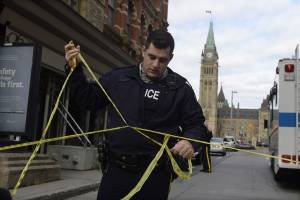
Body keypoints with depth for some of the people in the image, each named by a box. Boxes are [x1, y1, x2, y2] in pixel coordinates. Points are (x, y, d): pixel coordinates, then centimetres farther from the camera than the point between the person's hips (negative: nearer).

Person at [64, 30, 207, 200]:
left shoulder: (180, 87, 0)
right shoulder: (118, 77, 6)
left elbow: (196, 123, 4)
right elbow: (89, 99, 14)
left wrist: (190, 141, -17)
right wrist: (75, 69, 3)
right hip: (116, 170, 2)